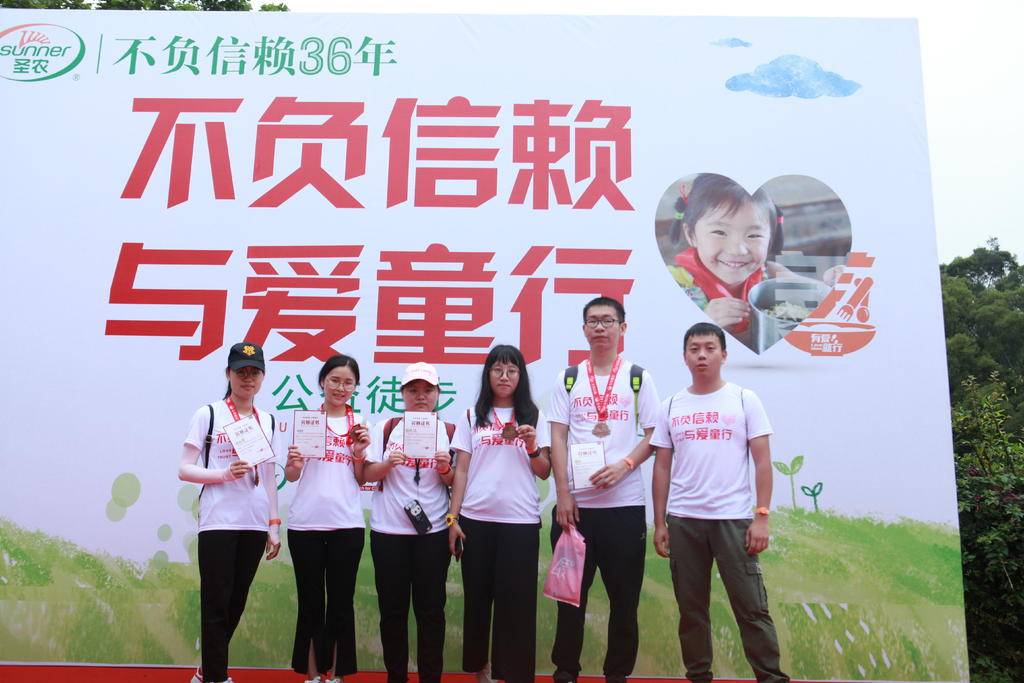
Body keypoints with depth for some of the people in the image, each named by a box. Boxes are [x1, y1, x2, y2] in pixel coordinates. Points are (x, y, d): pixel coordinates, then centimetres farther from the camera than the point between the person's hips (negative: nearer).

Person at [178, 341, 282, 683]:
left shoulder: (267, 420, 12)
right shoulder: (208, 414, 0)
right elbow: (184, 470, -4)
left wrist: (274, 526, 11)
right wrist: (225, 474, -20)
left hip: (255, 525, 4)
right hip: (218, 522, -4)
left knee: (236, 603, 11)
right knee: (216, 604, -3)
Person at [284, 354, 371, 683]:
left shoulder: (361, 424, 8)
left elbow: (362, 478, 9)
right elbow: (291, 477, 5)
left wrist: (359, 453, -9)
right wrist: (293, 464, -17)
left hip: (347, 524, 1)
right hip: (305, 523, -1)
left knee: (341, 601, 6)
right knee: (310, 600, 6)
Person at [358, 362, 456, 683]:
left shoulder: (448, 431, 4)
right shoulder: (385, 428, 4)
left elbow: (454, 483, 6)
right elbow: (366, 475, 2)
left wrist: (445, 469, -14)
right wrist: (388, 463, -16)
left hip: (433, 531, 0)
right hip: (388, 531, 0)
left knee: (430, 608, 3)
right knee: (392, 608, 6)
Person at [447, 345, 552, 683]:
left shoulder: (533, 417, 9)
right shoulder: (471, 417, 9)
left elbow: (544, 472, 7)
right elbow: (461, 471, 6)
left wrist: (532, 448, -12)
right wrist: (452, 518, 0)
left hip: (521, 521, -1)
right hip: (476, 519, 1)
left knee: (517, 599, -1)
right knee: (477, 595, 8)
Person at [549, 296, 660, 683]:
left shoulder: (639, 378, 5)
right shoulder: (567, 379, 8)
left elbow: (653, 435, 2)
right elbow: (558, 439, 3)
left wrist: (623, 465, -15)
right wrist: (563, 494, -5)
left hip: (624, 504, 0)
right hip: (575, 503, 1)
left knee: (624, 596, 6)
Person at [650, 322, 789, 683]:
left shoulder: (744, 399, 2)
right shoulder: (671, 406, 8)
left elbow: (762, 461, -1)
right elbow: (662, 467, 10)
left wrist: (761, 517, -9)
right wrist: (659, 524, 5)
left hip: (733, 518, -2)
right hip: (683, 520, 3)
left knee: (751, 607, 0)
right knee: (691, 608, 11)